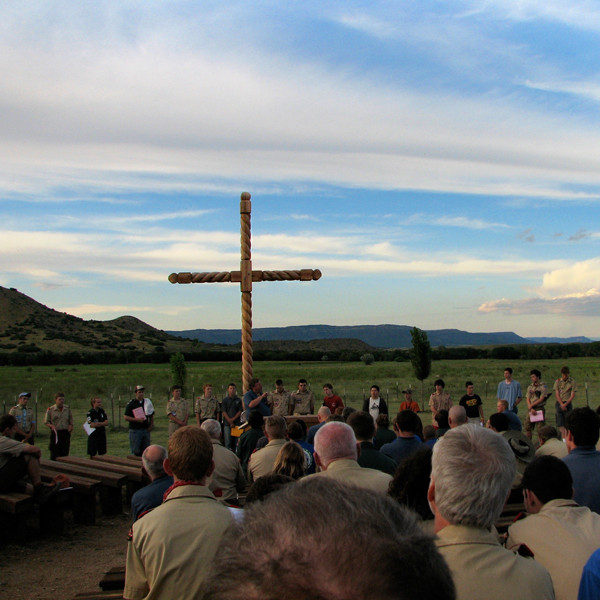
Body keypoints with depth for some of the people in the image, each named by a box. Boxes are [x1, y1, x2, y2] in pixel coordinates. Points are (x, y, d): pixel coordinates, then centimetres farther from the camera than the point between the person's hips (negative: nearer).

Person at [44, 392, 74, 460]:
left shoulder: (68, 409, 8)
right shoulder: (50, 410, -2)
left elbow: (71, 419, 19)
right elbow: (46, 422, 3)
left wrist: (71, 425, -2)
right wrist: (52, 426, -15)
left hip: (65, 433, 3)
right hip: (55, 433, -3)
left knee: (65, 454, 4)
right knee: (54, 454, -1)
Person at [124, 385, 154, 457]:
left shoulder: (147, 402, 12)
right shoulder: (131, 403, -1)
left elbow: (151, 415, 20)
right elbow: (126, 417, -5)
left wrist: (151, 425, 5)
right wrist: (137, 419, -16)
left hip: (146, 429, 4)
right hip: (135, 430, -4)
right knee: (135, 451, -5)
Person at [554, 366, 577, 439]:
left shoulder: (572, 382, 0)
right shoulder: (557, 382, 5)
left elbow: (572, 395, -4)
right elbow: (557, 394, 1)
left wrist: (565, 404, -14)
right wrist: (561, 404, -12)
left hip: (568, 403, -2)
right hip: (559, 403, 2)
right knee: (560, 423, -2)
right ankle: (563, 439, 1)